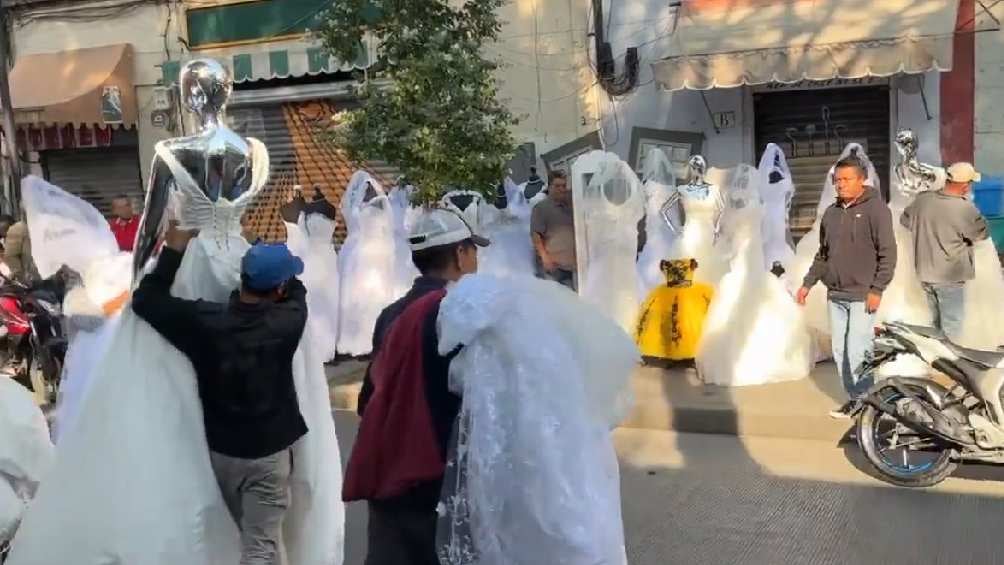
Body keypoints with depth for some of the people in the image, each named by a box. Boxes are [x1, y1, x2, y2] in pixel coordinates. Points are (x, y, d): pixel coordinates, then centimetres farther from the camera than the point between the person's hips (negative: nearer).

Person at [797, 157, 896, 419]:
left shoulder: (875, 209, -6)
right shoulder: (831, 212, 13)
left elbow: (888, 253, -9)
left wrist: (877, 290, -14)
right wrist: (808, 283, 16)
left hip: (862, 296, -6)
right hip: (835, 295, 6)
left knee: (857, 352, -10)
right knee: (840, 352, 8)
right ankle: (854, 398, 19)